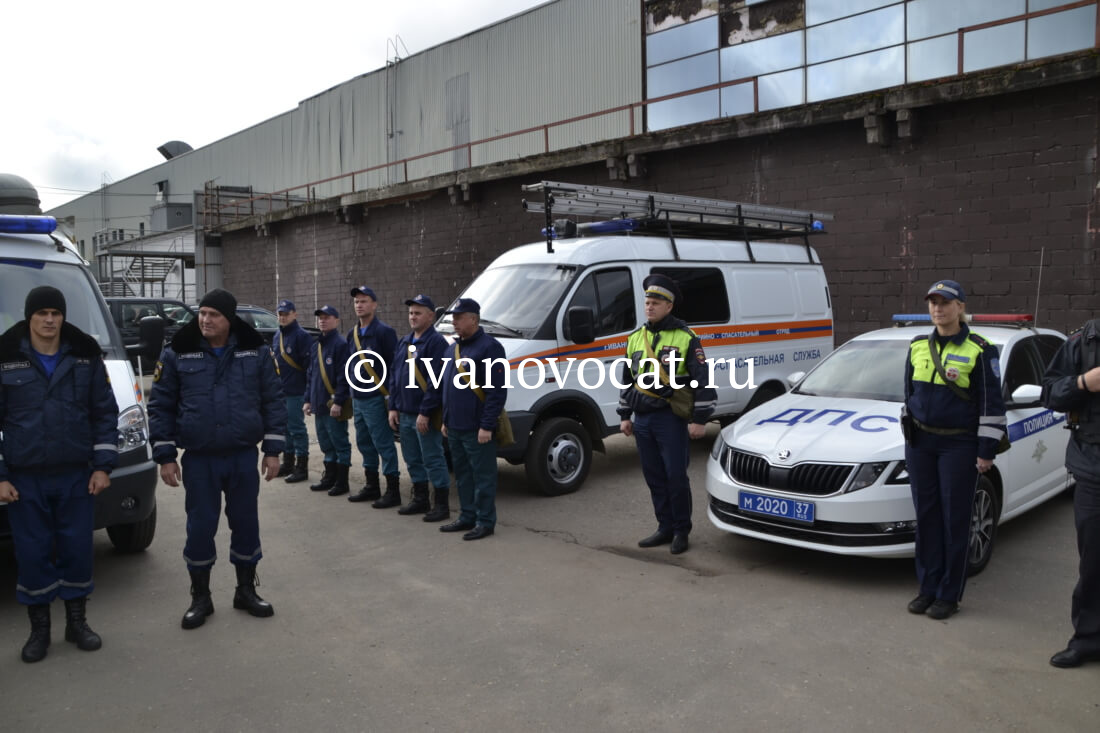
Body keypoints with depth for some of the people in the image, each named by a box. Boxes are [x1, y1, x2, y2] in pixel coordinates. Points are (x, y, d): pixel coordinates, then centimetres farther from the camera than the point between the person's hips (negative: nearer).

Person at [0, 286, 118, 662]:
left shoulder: (86, 356, 1)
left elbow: (105, 413, 3)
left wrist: (103, 465, -2)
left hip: (77, 475, 1)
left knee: (78, 549, 8)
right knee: (33, 553, 5)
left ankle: (77, 622, 24)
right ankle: (39, 629, 21)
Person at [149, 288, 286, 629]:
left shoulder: (256, 351, -2)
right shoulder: (177, 353, -4)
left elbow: (273, 400, 1)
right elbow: (161, 406, 0)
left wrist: (272, 449, -1)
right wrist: (165, 456, -3)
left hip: (244, 456, 1)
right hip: (199, 459, -1)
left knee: (246, 522, 10)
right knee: (200, 526, 6)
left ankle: (246, 590, 28)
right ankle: (200, 597, 24)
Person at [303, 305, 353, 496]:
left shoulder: (340, 344, -11)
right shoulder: (317, 346, 16)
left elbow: (343, 377, -17)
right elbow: (310, 374, 20)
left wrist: (338, 402, -20)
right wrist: (308, 399, 15)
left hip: (334, 406, -8)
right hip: (319, 405, 8)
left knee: (340, 444, 0)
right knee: (326, 443, 15)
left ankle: (342, 483, 7)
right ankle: (329, 478, 26)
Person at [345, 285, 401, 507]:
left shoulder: (384, 332, -11)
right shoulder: (353, 334, 13)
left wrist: (391, 396, -17)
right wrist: (351, 391, 15)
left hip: (375, 398, -8)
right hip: (358, 398, 8)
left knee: (384, 444, -4)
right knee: (364, 443, 15)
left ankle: (393, 491, 3)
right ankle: (372, 487, 26)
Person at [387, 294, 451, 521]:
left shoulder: (436, 342, -12)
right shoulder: (404, 343, 16)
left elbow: (436, 381, -19)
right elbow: (393, 375, 18)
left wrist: (425, 412, -22)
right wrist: (393, 407, 10)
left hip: (425, 415, -9)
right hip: (404, 414, 9)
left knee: (433, 460, -3)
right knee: (413, 460, 15)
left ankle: (442, 505, 6)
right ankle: (420, 500, 27)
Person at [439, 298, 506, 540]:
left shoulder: (489, 347, -13)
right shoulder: (455, 348, 15)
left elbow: (497, 390, -18)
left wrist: (487, 426, -20)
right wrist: (446, 420, 19)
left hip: (476, 430, -9)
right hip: (455, 428, 9)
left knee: (483, 476, 0)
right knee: (462, 475, 16)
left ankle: (485, 522, 8)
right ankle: (467, 517, 26)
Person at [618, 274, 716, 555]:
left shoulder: (686, 339, -6)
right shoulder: (635, 339, 12)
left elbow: (703, 380, -8)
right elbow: (628, 379, 20)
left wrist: (700, 419, -12)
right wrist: (624, 416, 17)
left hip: (671, 419, -6)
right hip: (642, 419, 6)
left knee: (676, 476, -3)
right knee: (654, 477, 10)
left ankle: (682, 531, 12)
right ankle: (665, 528, 21)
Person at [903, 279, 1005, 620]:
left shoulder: (979, 351, -7)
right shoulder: (918, 347, 7)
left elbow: (992, 405, -7)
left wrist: (987, 451, -9)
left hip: (959, 445, -4)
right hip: (920, 443, 5)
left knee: (955, 519, 2)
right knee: (926, 516, 8)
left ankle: (949, 594, 12)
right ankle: (928, 587, 18)